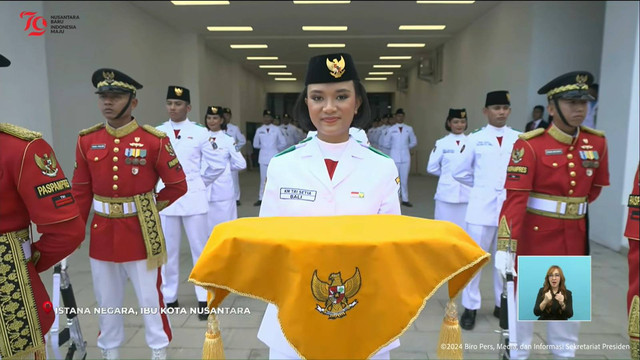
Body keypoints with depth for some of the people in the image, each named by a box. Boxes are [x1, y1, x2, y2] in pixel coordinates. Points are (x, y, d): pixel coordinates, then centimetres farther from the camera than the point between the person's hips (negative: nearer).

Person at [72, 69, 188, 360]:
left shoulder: (155, 140, -11)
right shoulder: (87, 140, 0)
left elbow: (177, 186, -4)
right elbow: (80, 192, 5)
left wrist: (148, 208, -1)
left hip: (141, 233, -3)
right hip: (102, 234, 4)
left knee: (150, 299, 10)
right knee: (107, 302, 18)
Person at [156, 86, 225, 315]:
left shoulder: (200, 133, -2)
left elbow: (217, 165, 3)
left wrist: (199, 183, 7)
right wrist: (157, 184, 6)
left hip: (193, 198, -1)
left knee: (200, 248, 6)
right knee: (167, 250, 11)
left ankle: (204, 298, 17)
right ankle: (168, 297, 26)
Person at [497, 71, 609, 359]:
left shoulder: (597, 143, 0)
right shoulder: (529, 145, -17)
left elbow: (595, 188, 17)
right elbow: (515, 198, -25)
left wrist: (571, 208, 15)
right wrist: (506, 247, -30)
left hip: (574, 236, 5)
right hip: (534, 235, -5)